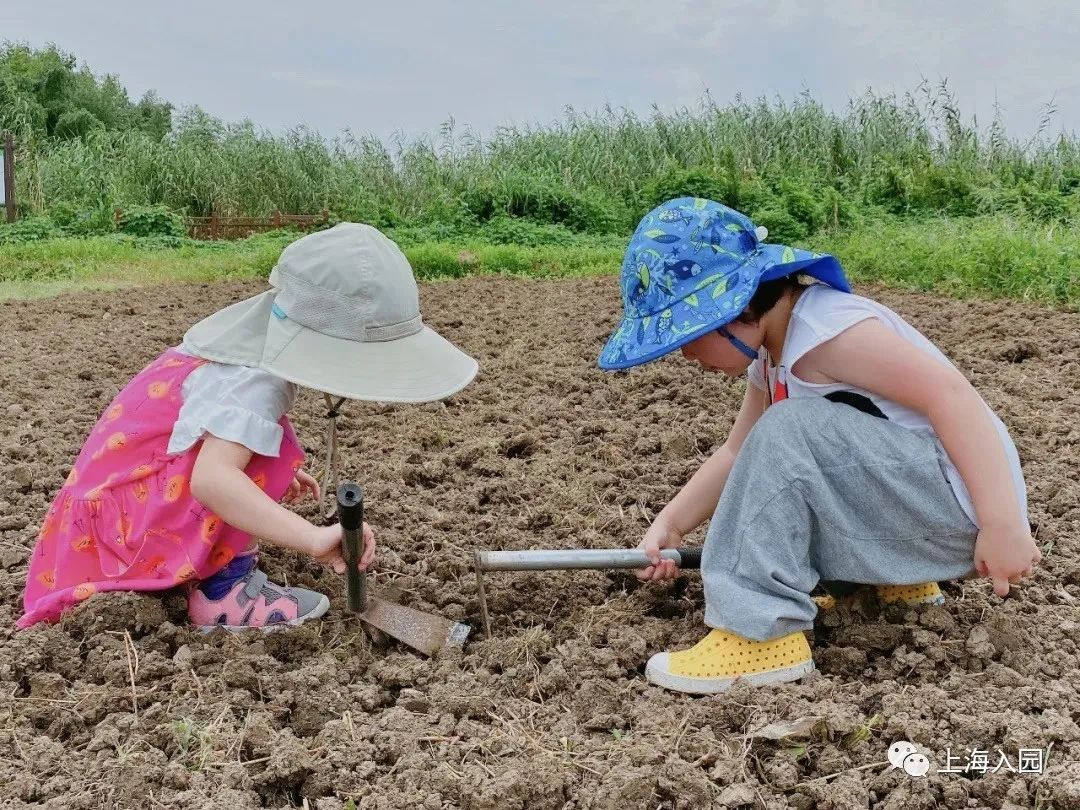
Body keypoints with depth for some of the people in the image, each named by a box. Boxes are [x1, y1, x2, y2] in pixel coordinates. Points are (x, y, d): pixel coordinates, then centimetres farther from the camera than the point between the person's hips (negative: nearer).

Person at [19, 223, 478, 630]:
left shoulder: (261, 342, -2)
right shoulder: (252, 380, -30)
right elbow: (211, 479, -45)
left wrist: (277, 474, 13)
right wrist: (314, 539, -48)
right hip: (124, 509, -10)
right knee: (268, 453, -24)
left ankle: (210, 565, 9)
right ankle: (221, 590, -15)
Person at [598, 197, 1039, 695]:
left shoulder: (825, 328, -20)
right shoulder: (770, 357, 10)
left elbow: (951, 393, -25)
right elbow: (740, 455, 17)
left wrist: (1003, 523, -29)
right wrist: (670, 524, 5)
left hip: (962, 504, -10)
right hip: (913, 506, 10)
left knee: (790, 432, -26)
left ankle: (762, 634, -22)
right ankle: (901, 575, 17)